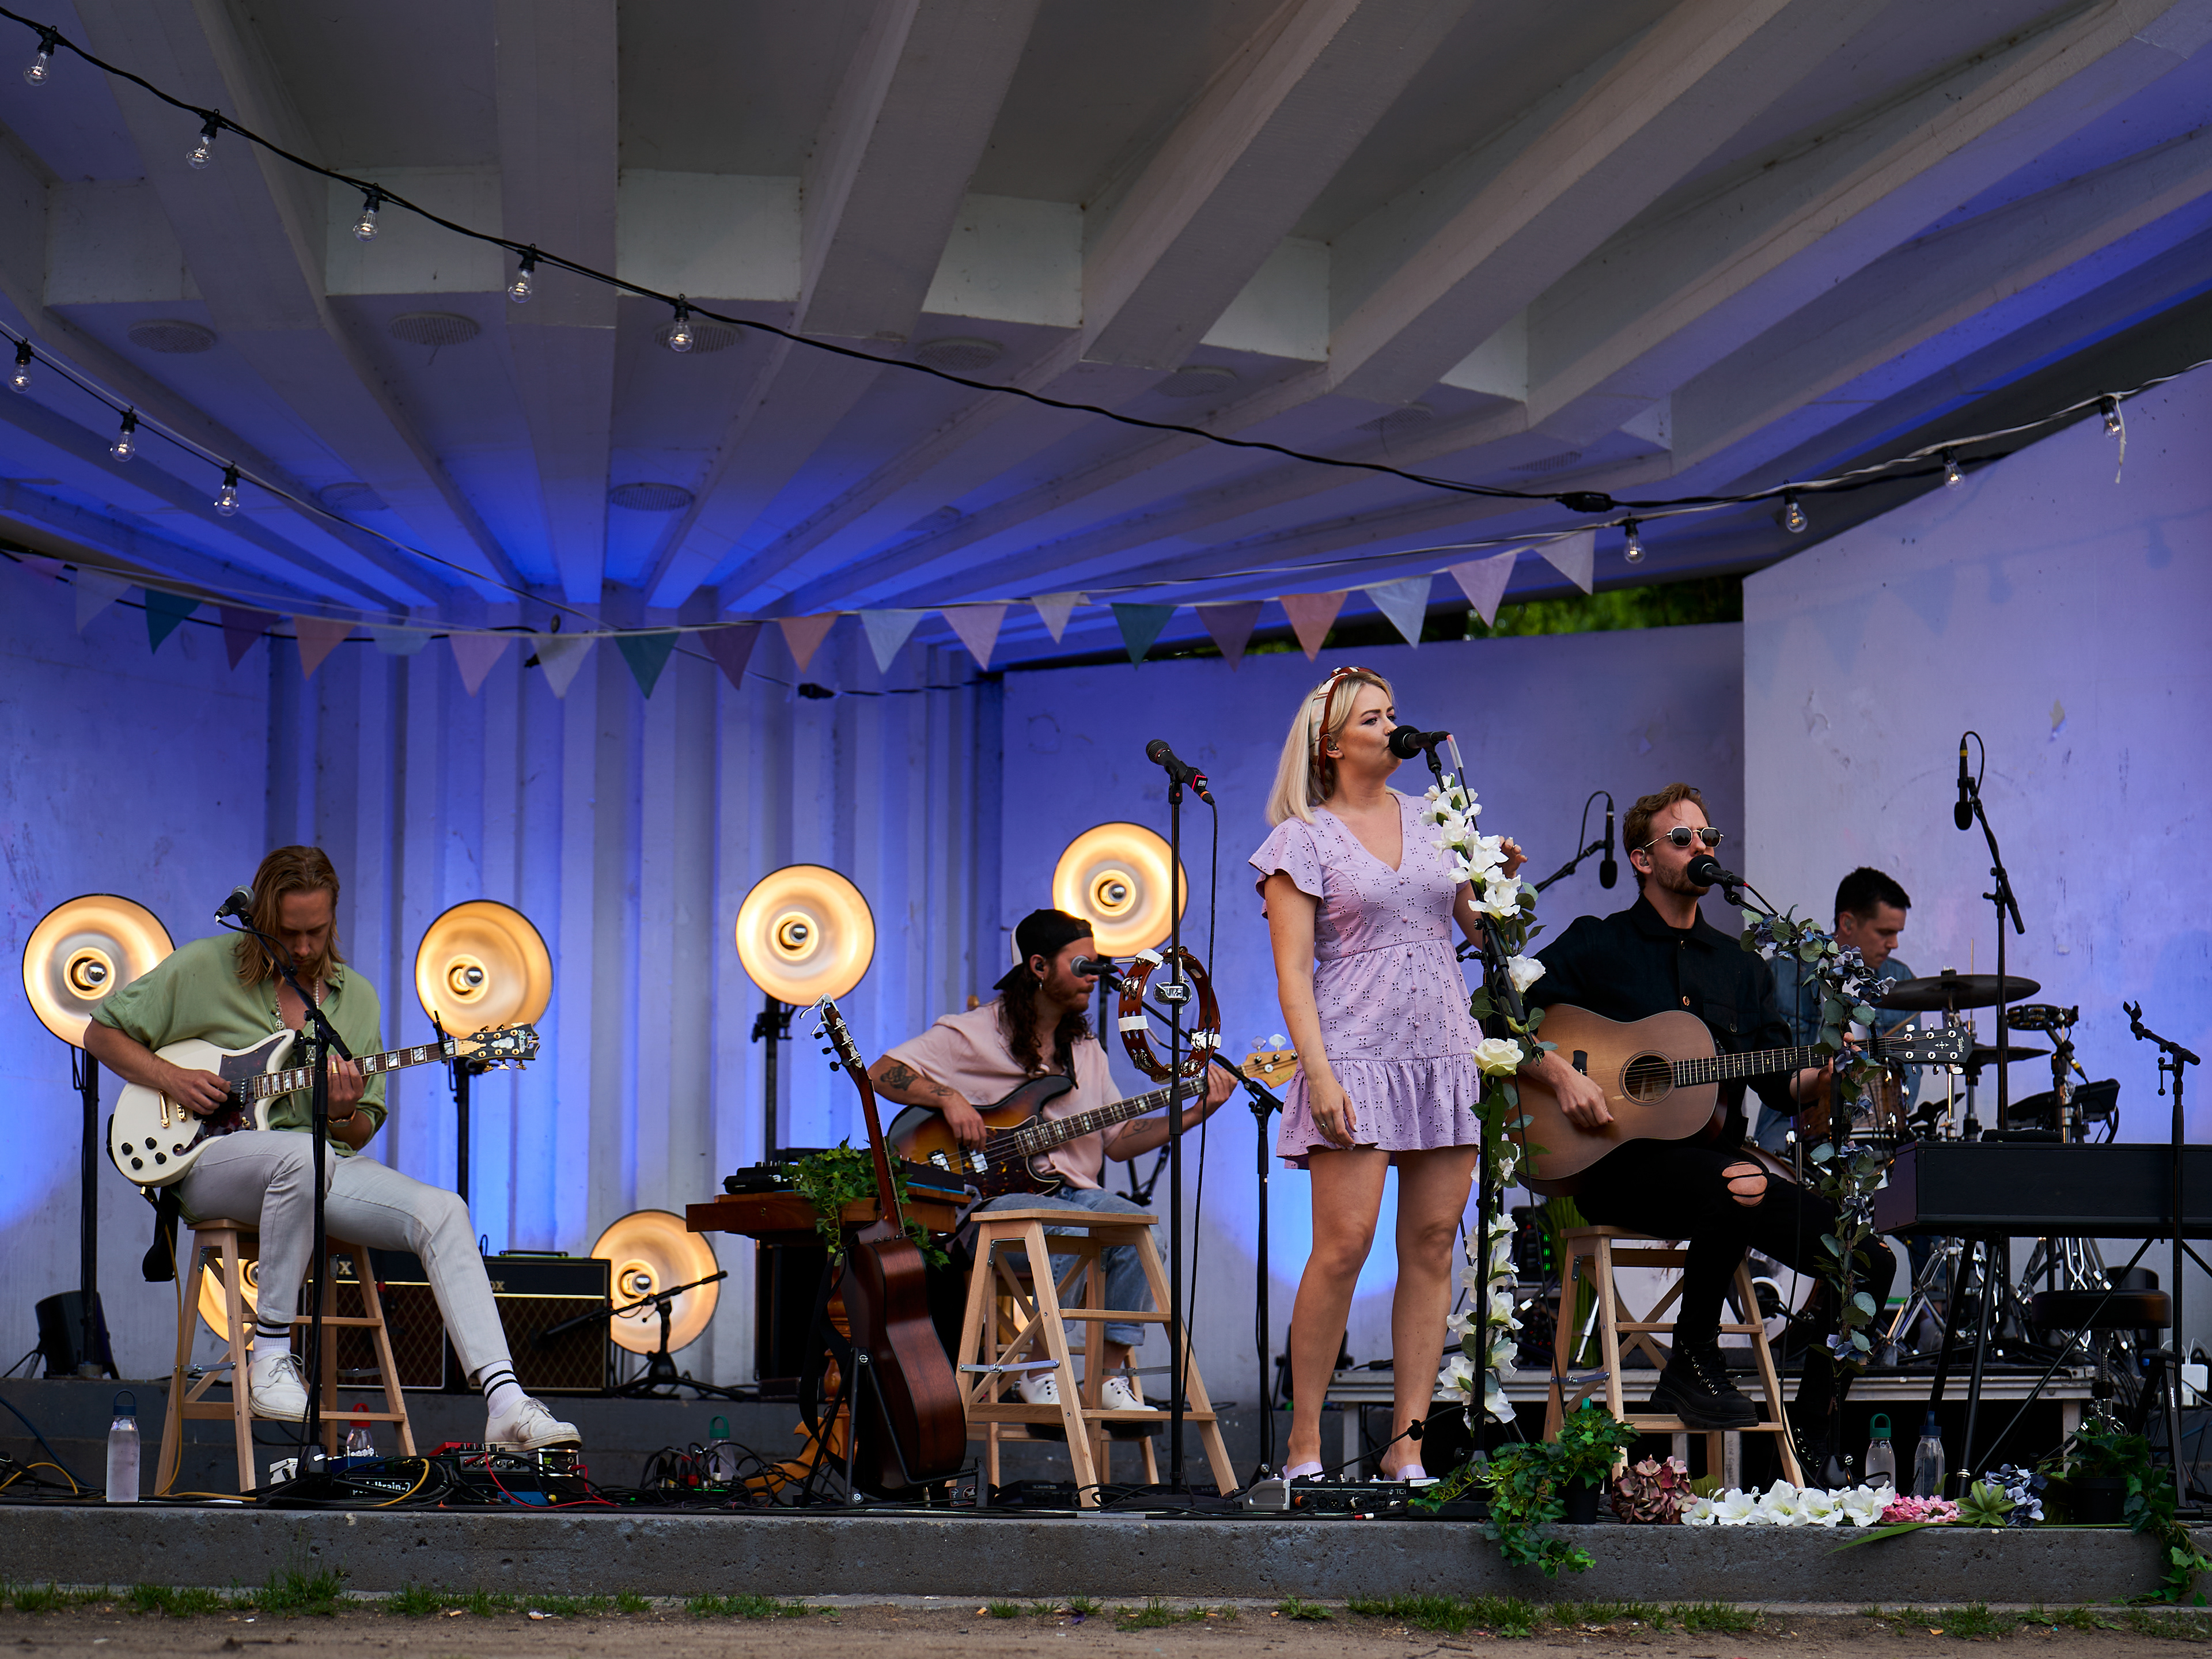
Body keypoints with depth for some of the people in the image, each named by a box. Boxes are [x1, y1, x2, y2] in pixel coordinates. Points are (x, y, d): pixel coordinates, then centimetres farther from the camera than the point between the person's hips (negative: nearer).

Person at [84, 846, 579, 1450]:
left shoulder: (356, 997, 14)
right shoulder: (202, 969, 3)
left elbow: (362, 1133, 16)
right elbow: (102, 1033, 9)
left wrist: (345, 1115, -10)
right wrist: (173, 1080, -8)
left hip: (323, 1164, 4)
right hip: (211, 1160, -4)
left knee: (442, 1214, -22)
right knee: (302, 1156, -41)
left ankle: (505, 1406, -30)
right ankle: (270, 1355, -25)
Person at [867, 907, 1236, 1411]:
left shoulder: (1084, 1049, 19)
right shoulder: (974, 1034, -1)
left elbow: (1117, 1140, 15)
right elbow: (882, 1073, -4)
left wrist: (1195, 1114, 4)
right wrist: (949, 1098, -18)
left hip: (1068, 1192, 6)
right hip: (990, 1198, -6)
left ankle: (1109, 1376, -16)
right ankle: (1041, 1378, -24)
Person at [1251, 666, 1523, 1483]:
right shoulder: (1302, 840, 2)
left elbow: (1482, 928, 19)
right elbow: (1293, 970, -5)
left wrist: (1505, 880, -1)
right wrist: (1319, 1074, -15)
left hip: (1446, 1055, 5)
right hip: (1358, 1058, -5)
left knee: (1432, 1247, 1)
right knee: (1343, 1249, -11)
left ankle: (1409, 1445, 5)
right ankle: (1304, 1441, -2)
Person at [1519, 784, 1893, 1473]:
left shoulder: (1742, 968, 20)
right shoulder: (1597, 945, 6)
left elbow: (1781, 1085, 13)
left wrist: (1821, 1077, -9)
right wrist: (1561, 1074, -17)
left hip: (1716, 1151, 6)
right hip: (1619, 1161, -5)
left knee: (1867, 1260, -12)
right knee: (1740, 1186, -38)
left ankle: (1811, 1460, -3)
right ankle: (1691, 1366, -18)